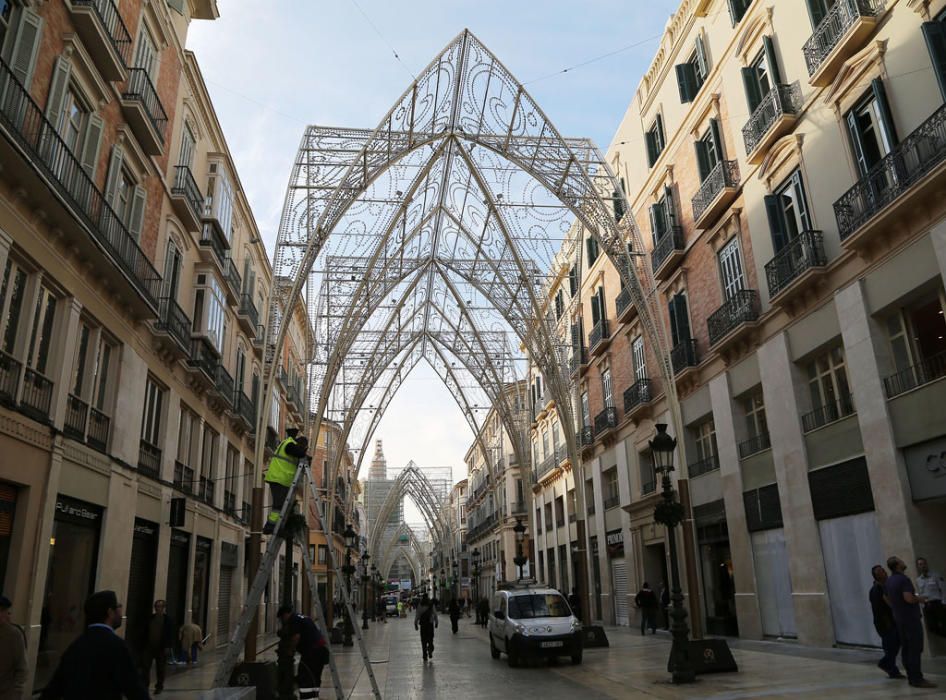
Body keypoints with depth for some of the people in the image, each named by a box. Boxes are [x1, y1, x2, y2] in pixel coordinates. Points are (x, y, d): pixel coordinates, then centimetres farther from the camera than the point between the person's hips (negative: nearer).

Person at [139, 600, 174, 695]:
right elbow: (145, 631, 8)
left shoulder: (167, 619, -4)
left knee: (160, 669, 7)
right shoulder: (150, 618, 6)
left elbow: (170, 634, -7)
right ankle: (144, 686, 10)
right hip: (149, 646, 3)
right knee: (145, 667, 0)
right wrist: (143, 644, 2)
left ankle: (159, 687, 18)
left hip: (161, 647, -3)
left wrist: (167, 647, -12)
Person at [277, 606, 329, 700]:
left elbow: (296, 636, -17)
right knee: (315, 679, 17)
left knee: (305, 679, -6)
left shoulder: (293, 619, -4)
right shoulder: (302, 617, 25)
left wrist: (291, 649, -3)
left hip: (312, 651, -10)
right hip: (322, 648, 10)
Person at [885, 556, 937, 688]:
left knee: (905, 648, 10)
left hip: (898, 619, 9)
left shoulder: (888, 581, 10)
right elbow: (909, 598, -29)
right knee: (915, 649, -6)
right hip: (910, 618, -9)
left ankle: (911, 677, 14)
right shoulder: (904, 579, -18)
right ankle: (917, 679, -6)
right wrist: (919, 599, -11)